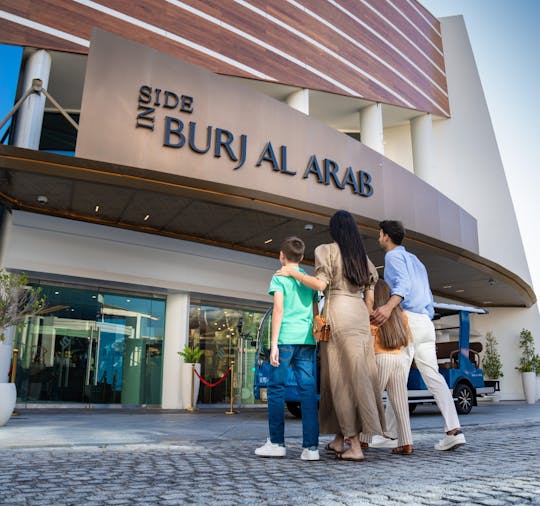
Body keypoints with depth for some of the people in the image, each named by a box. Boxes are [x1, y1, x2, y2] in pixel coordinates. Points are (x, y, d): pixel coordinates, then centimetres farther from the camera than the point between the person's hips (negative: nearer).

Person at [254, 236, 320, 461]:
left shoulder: (279, 277, 3)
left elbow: (278, 309, -8)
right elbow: (316, 313, 16)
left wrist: (274, 343, -9)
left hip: (286, 338, -4)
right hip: (307, 340, 5)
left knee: (276, 389, 5)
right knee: (308, 390, 1)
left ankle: (277, 442, 10)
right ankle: (311, 446, -2)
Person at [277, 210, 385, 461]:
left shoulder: (327, 250, 2)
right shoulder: (363, 257, 19)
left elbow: (320, 284, -11)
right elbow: (370, 298, 15)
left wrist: (292, 273, 0)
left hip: (337, 311, -6)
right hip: (360, 315, 6)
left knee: (342, 376, -5)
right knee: (360, 373, 8)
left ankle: (355, 445, -6)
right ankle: (340, 438, 16)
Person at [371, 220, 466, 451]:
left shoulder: (394, 256, 1)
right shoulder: (414, 260, 27)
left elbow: (403, 283, -20)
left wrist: (388, 306, -35)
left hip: (407, 319, -8)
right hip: (426, 322, 8)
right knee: (433, 375, 2)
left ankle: (387, 433, 0)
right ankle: (453, 429, -7)